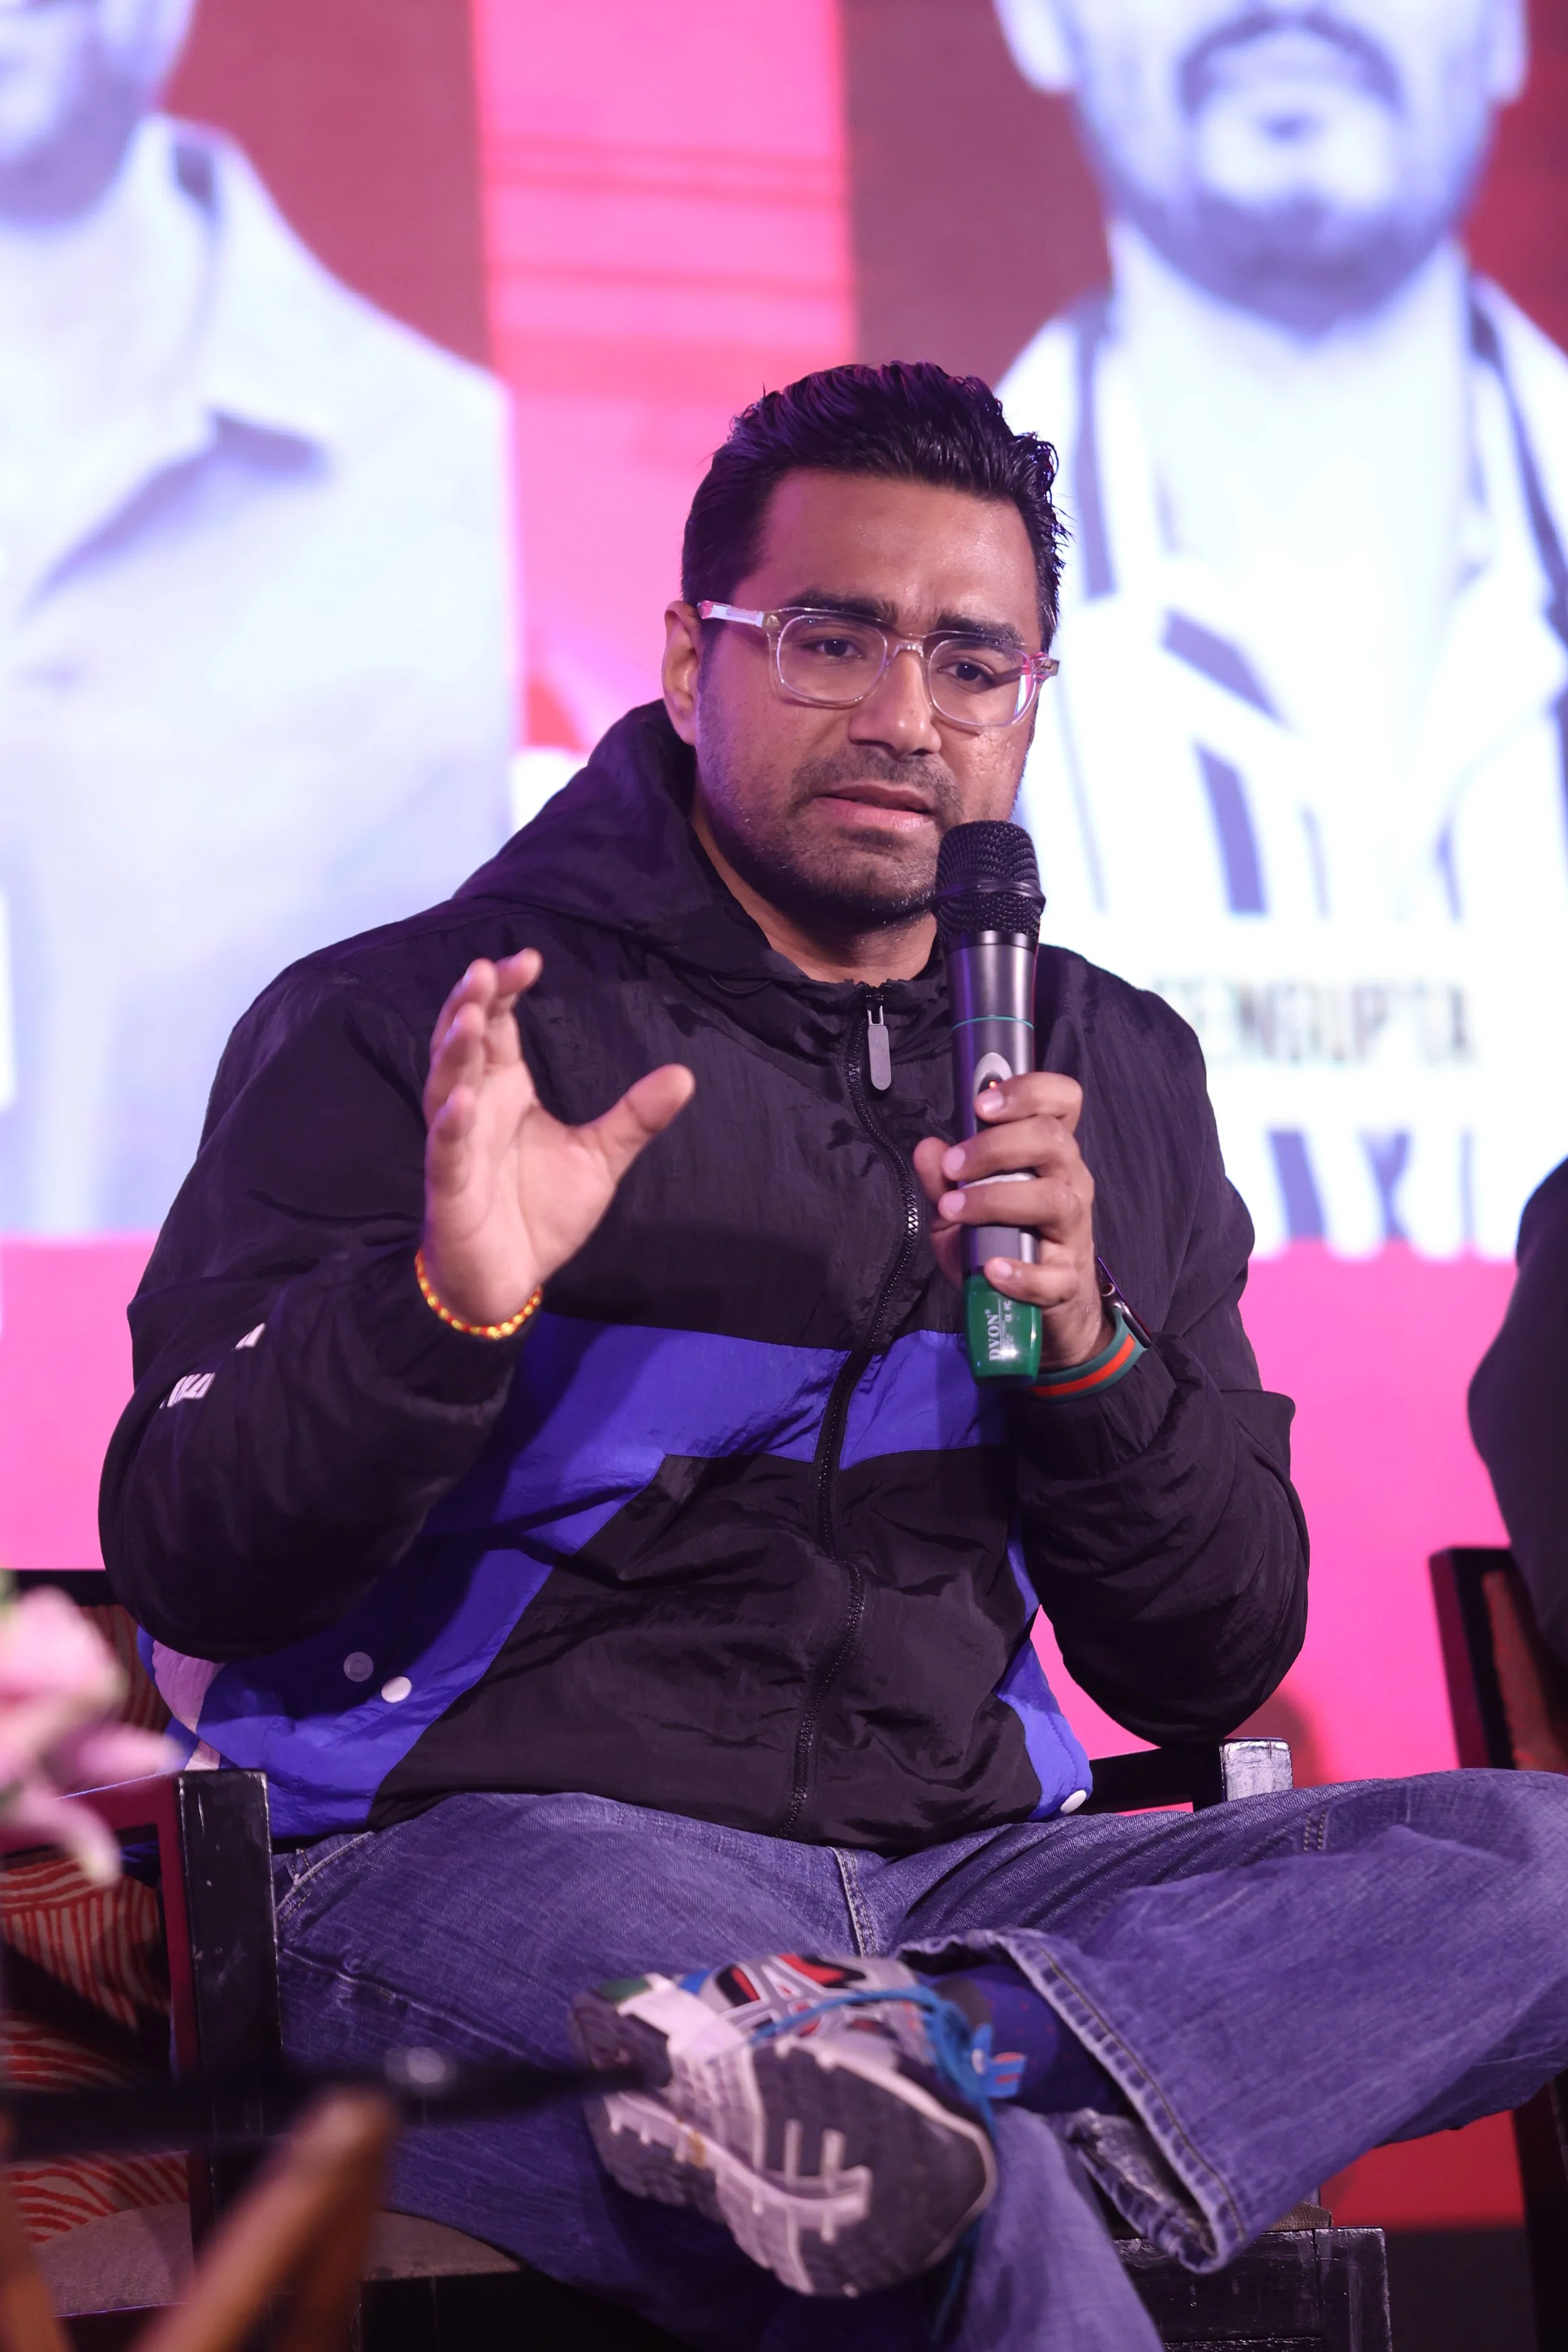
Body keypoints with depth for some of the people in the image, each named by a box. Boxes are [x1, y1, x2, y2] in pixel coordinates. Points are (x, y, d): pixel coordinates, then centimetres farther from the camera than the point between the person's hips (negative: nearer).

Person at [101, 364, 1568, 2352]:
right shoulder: (396, 1029, 3)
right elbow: (188, 1573, -3)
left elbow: (1208, 1669, 15)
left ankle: (919, 2048, -40)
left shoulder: (1114, 1083, 18)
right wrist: (445, 1305, -21)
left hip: (950, 1868, 8)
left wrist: (1087, 1353, -4)